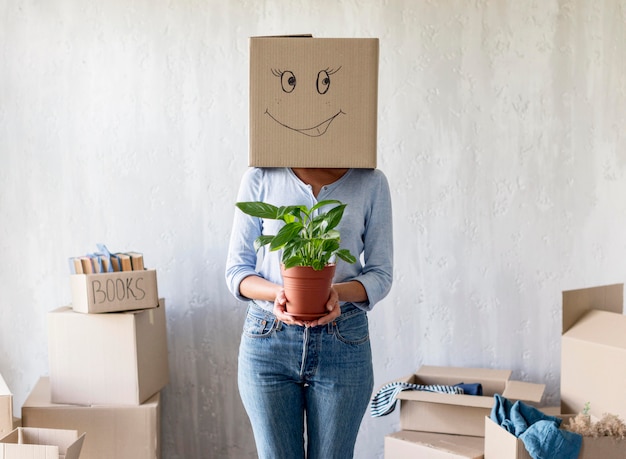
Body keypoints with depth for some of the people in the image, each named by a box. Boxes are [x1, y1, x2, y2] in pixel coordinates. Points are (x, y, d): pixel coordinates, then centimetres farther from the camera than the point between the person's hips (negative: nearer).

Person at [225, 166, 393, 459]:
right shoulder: (260, 178, 0)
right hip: (267, 339, 0)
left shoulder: (371, 182, 1)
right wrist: (276, 292, -19)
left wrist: (338, 291, -19)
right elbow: (236, 270, 1)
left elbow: (381, 274, 2)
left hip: (343, 344, 0)